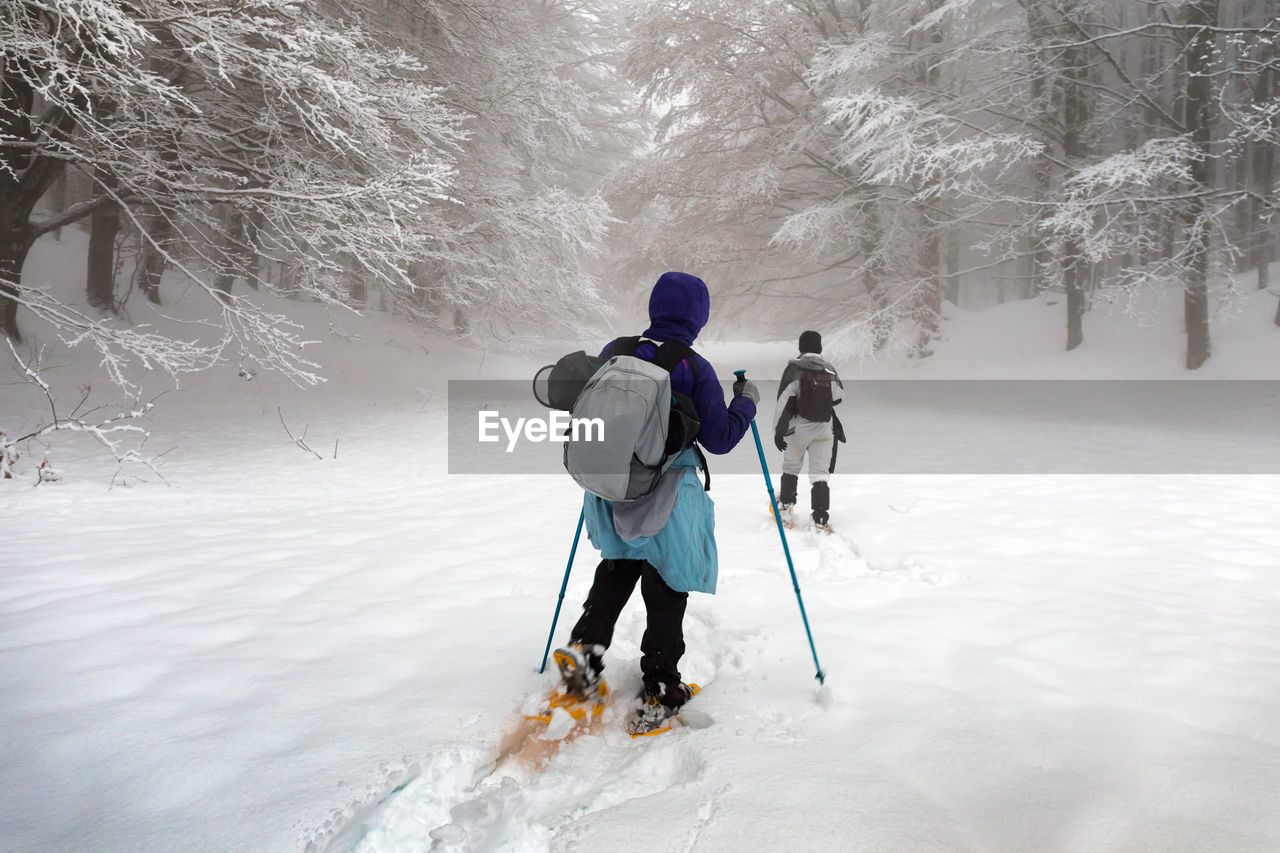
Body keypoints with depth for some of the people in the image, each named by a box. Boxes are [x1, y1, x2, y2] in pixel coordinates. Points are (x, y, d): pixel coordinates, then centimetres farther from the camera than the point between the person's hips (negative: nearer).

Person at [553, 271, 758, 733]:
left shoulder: (614, 352, -2)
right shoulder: (695, 369, -15)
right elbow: (719, 438, -10)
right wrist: (746, 402, 5)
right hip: (667, 500, -4)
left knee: (617, 570, 28)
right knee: (666, 592, 11)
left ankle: (585, 647, 15)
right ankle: (659, 694, 18)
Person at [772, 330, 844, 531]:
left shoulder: (795, 368, -11)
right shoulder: (830, 370, 1)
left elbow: (784, 401, -15)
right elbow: (839, 396, 14)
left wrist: (778, 430, -12)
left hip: (799, 426, -2)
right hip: (825, 428, 3)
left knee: (791, 466, 17)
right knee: (820, 473, 5)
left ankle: (786, 507, 22)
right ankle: (821, 517, -2)